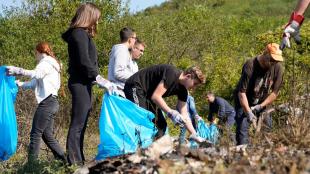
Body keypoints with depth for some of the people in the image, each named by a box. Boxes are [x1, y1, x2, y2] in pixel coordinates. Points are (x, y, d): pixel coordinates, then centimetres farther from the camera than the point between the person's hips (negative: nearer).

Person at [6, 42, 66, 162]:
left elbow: (36, 74, -28)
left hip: (47, 102, -10)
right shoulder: (51, 64, 25)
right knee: (47, 134, 11)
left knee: (36, 133, -10)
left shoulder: (46, 63, -6)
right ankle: (63, 160, 10)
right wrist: (21, 84, 19)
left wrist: (18, 71, -34)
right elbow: (36, 83, 25)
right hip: (52, 102, 10)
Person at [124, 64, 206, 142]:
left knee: (161, 124, 2)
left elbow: (184, 114, 4)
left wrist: (194, 135, -1)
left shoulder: (182, 89, 1)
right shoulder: (172, 74, -26)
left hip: (147, 94, 10)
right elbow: (156, 96, -30)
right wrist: (171, 113, -32)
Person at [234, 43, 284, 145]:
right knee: (242, 128, -17)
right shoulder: (250, 66, -28)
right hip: (245, 102, -4)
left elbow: (275, 92, -10)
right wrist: (248, 112, -34)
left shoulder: (278, 67, -17)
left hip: (262, 103, 4)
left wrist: (260, 106, -17)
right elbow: (241, 92, -27)